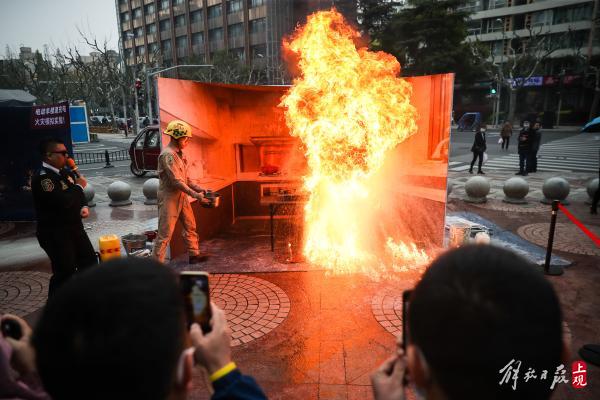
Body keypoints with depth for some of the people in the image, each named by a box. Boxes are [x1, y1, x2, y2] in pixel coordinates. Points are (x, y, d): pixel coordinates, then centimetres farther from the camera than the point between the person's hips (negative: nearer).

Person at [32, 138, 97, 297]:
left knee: (90, 261, 16)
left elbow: (77, 195, 18)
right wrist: (78, 186, -16)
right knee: (65, 273, -3)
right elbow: (62, 201, -32)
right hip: (54, 233, -9)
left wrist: (84, 206, -4)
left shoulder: (65, 172, 7)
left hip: (74, 227, 9)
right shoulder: (42, 178, -20)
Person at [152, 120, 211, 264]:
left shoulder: (179, 153, 10)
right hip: (169, 198, -9)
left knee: (190, 226, 16)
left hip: (181, 196, 9)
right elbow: (176, 181, -24)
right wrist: (195, 195, -25)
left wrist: (199, 189, 5)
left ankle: (194, 255, 30)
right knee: (165, 233, -3)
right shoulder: (167, 155, -19)